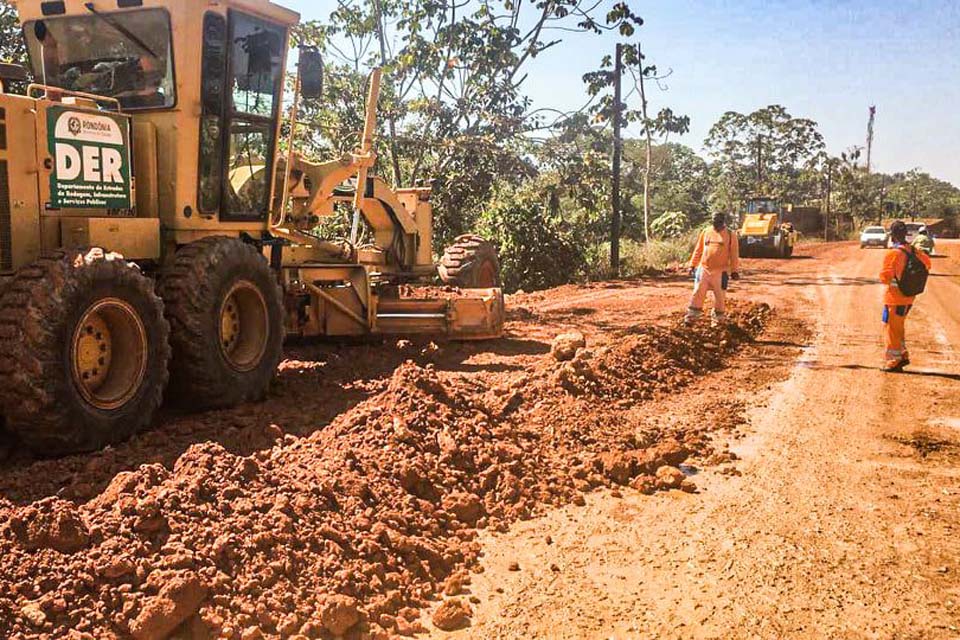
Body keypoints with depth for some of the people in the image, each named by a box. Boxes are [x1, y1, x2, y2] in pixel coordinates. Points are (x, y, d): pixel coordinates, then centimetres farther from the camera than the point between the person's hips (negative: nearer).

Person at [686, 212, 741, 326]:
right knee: (698, 293, 2)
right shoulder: (706, 233, 8)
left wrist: (734, 271, -4)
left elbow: (734, 255, -1)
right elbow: (698, 251, 13)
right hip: (703, 269, 2)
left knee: (720, 295, 6)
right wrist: (692, 265, 10)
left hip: (721, 271, -2)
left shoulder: (731, 235, 0)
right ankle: (692, 316, 8)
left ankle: (718, 318, 19)